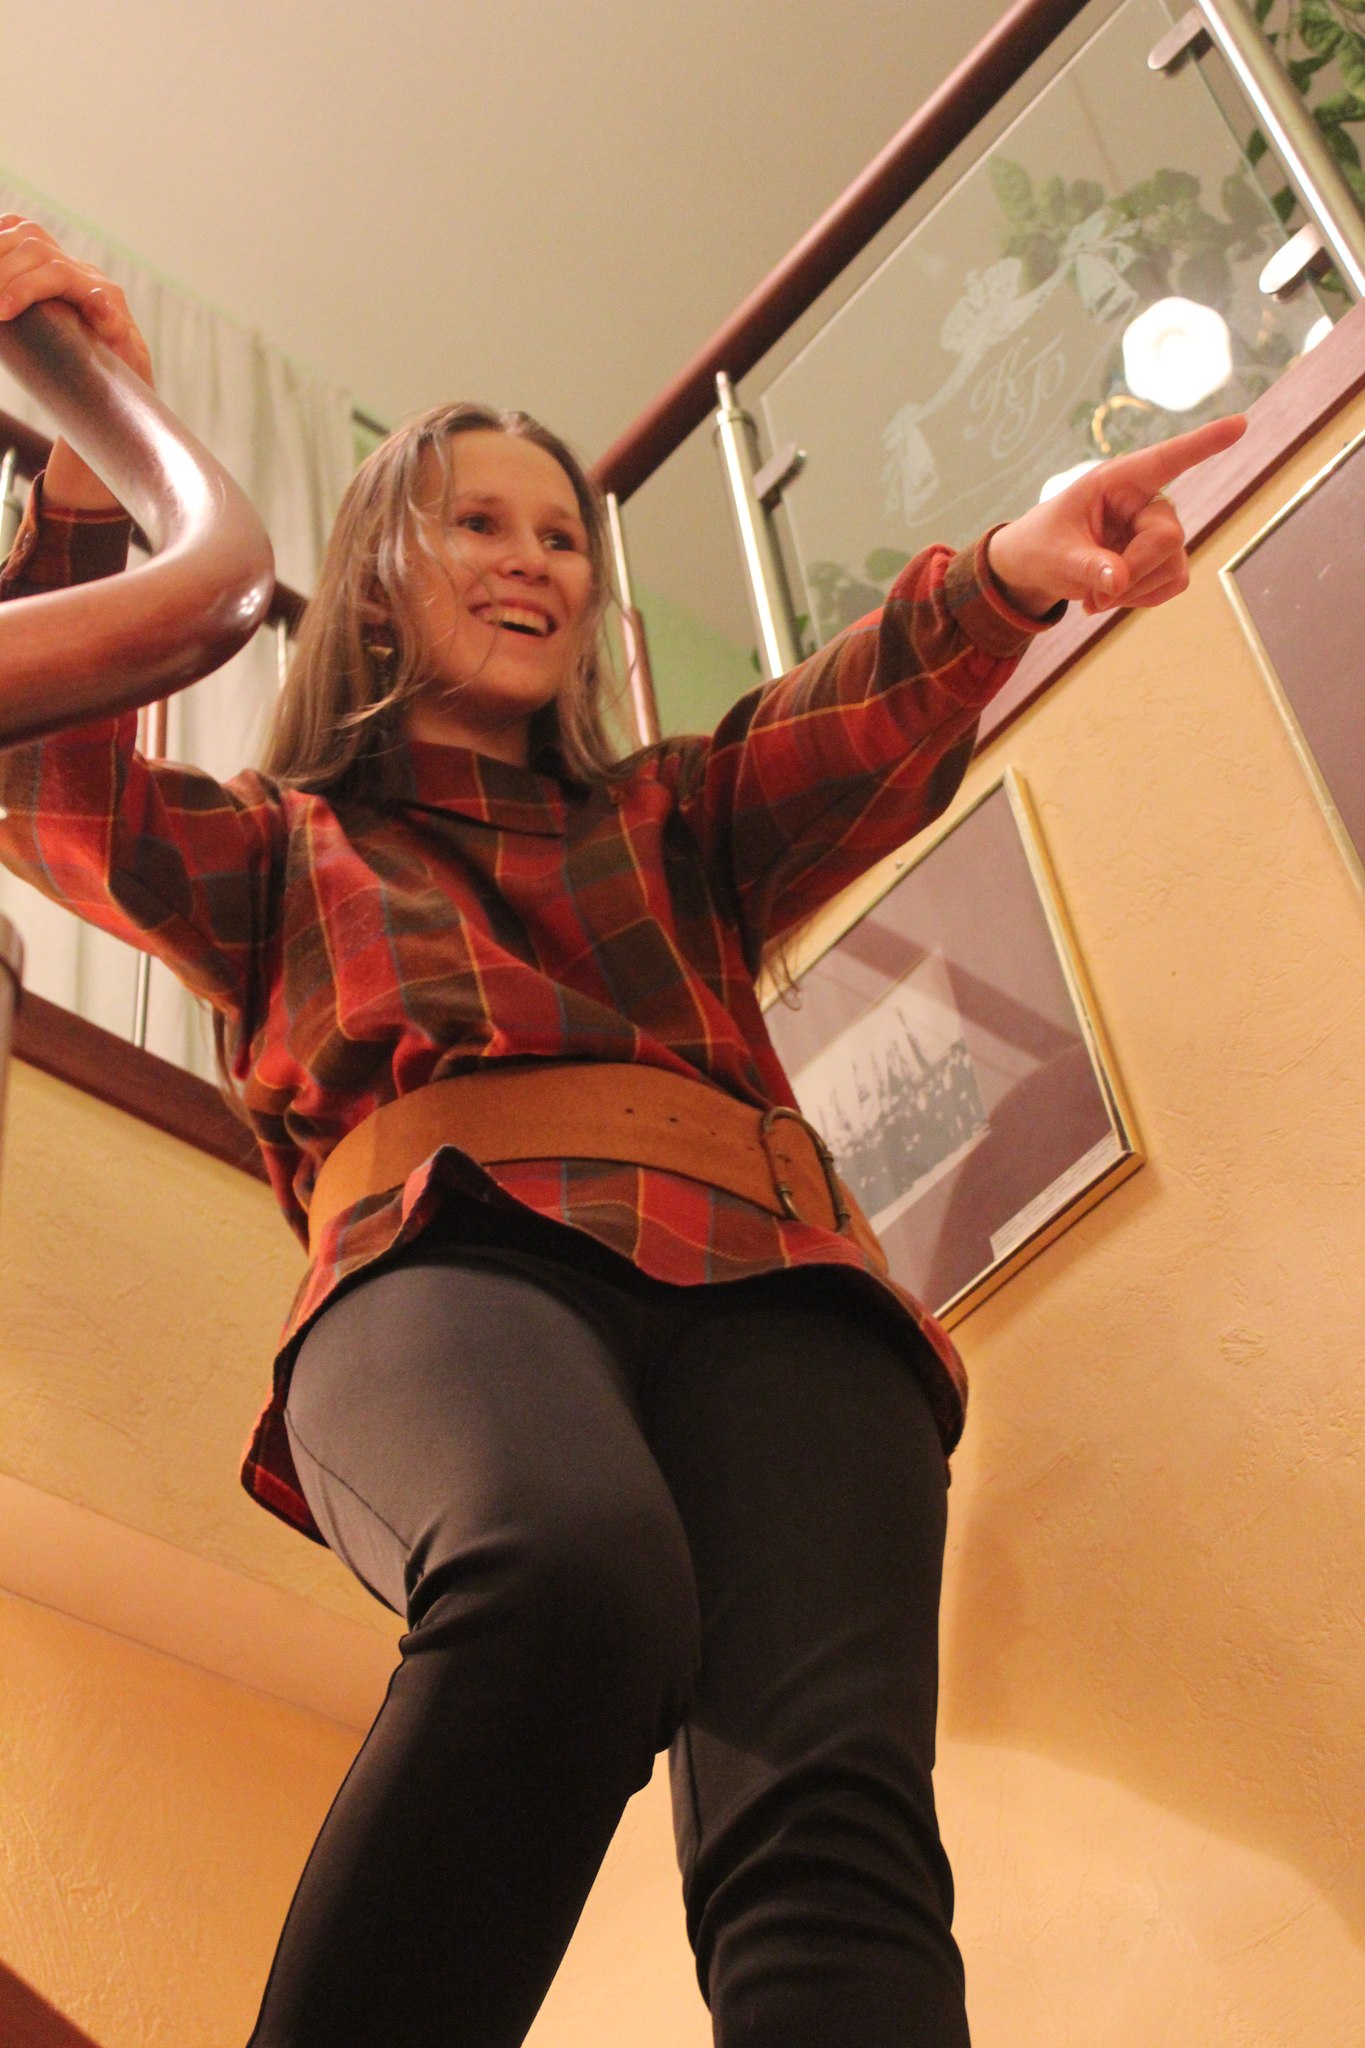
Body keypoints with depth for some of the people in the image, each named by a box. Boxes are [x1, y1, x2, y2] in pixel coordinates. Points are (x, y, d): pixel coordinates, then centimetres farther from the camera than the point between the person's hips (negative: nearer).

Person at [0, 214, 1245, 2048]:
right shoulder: (283, 853, 32)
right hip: (452, 1253, -2)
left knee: (834, 1811, -29)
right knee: (579, 1575, -41)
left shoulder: (670, 826, 37)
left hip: (762, 1289, 2)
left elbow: (863, 728, 16)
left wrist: (1011, 573, -6)